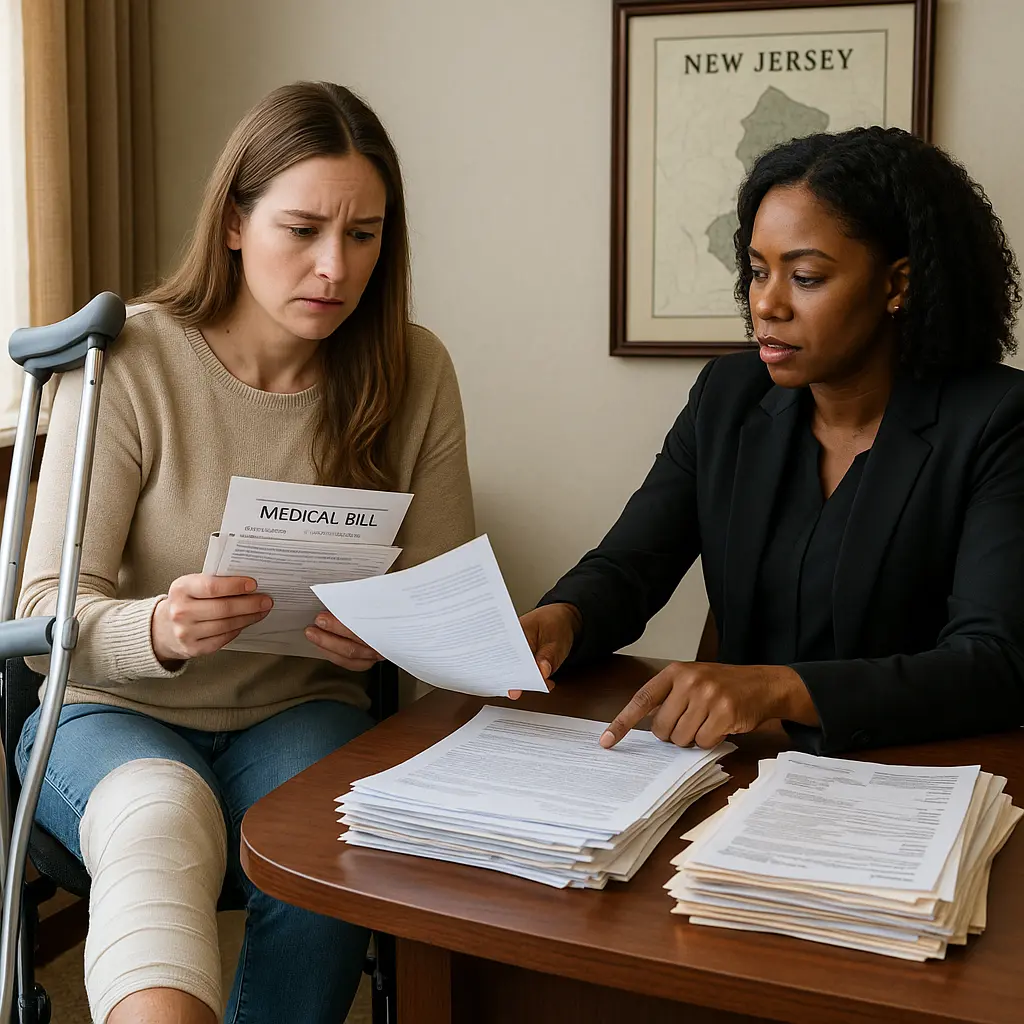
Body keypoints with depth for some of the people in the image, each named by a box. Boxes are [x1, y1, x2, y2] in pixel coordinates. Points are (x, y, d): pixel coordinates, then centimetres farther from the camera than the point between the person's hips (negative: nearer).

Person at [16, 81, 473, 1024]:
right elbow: (45, 619, -11)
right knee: (163, 814, -35)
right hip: (117, 711, -1)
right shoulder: (130, 364, -12)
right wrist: (157, 630, -34)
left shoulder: (415, 372, -4)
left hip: (303, 710, 2)